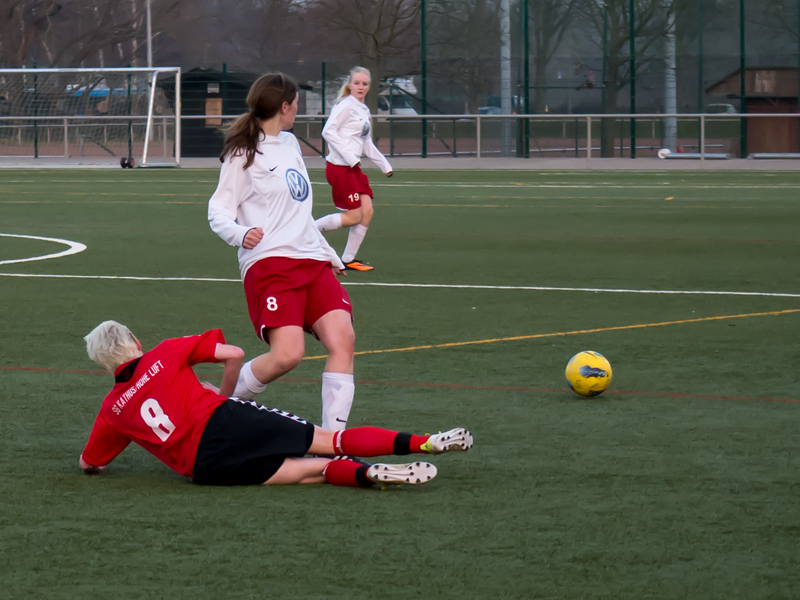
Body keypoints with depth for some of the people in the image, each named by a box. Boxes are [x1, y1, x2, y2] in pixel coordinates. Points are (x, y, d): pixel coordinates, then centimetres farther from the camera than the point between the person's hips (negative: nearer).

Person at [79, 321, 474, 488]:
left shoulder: (112, 410, 17)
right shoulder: (166, 354, 15)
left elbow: (88, 464, 23)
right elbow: (233, 355, 14)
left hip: (204, 468, 0)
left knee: (316, 469, -3)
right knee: (328, 442, 0)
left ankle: (364, 473, -34)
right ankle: (421, 443, -15)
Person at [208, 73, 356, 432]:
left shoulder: (290, 144, 21)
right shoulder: (244, 153, -2)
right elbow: (219, 211, -5)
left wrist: (328, 253, 34)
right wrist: (240, 234, -26)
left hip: (312, 260, 8)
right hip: (269, 264, -7)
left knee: (342, 338, -14)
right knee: (288, 354, -23)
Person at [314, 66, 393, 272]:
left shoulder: (364, 110, 17)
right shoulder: (346, 106, -10)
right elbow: (328, 131, -18)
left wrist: (384, 165, 26)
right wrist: (349, 156, -21)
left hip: (353, 168, 8)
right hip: (339, 167, -8)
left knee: (367, 211, 1)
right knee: (354, 216, -9)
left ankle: (349, 259, 8)